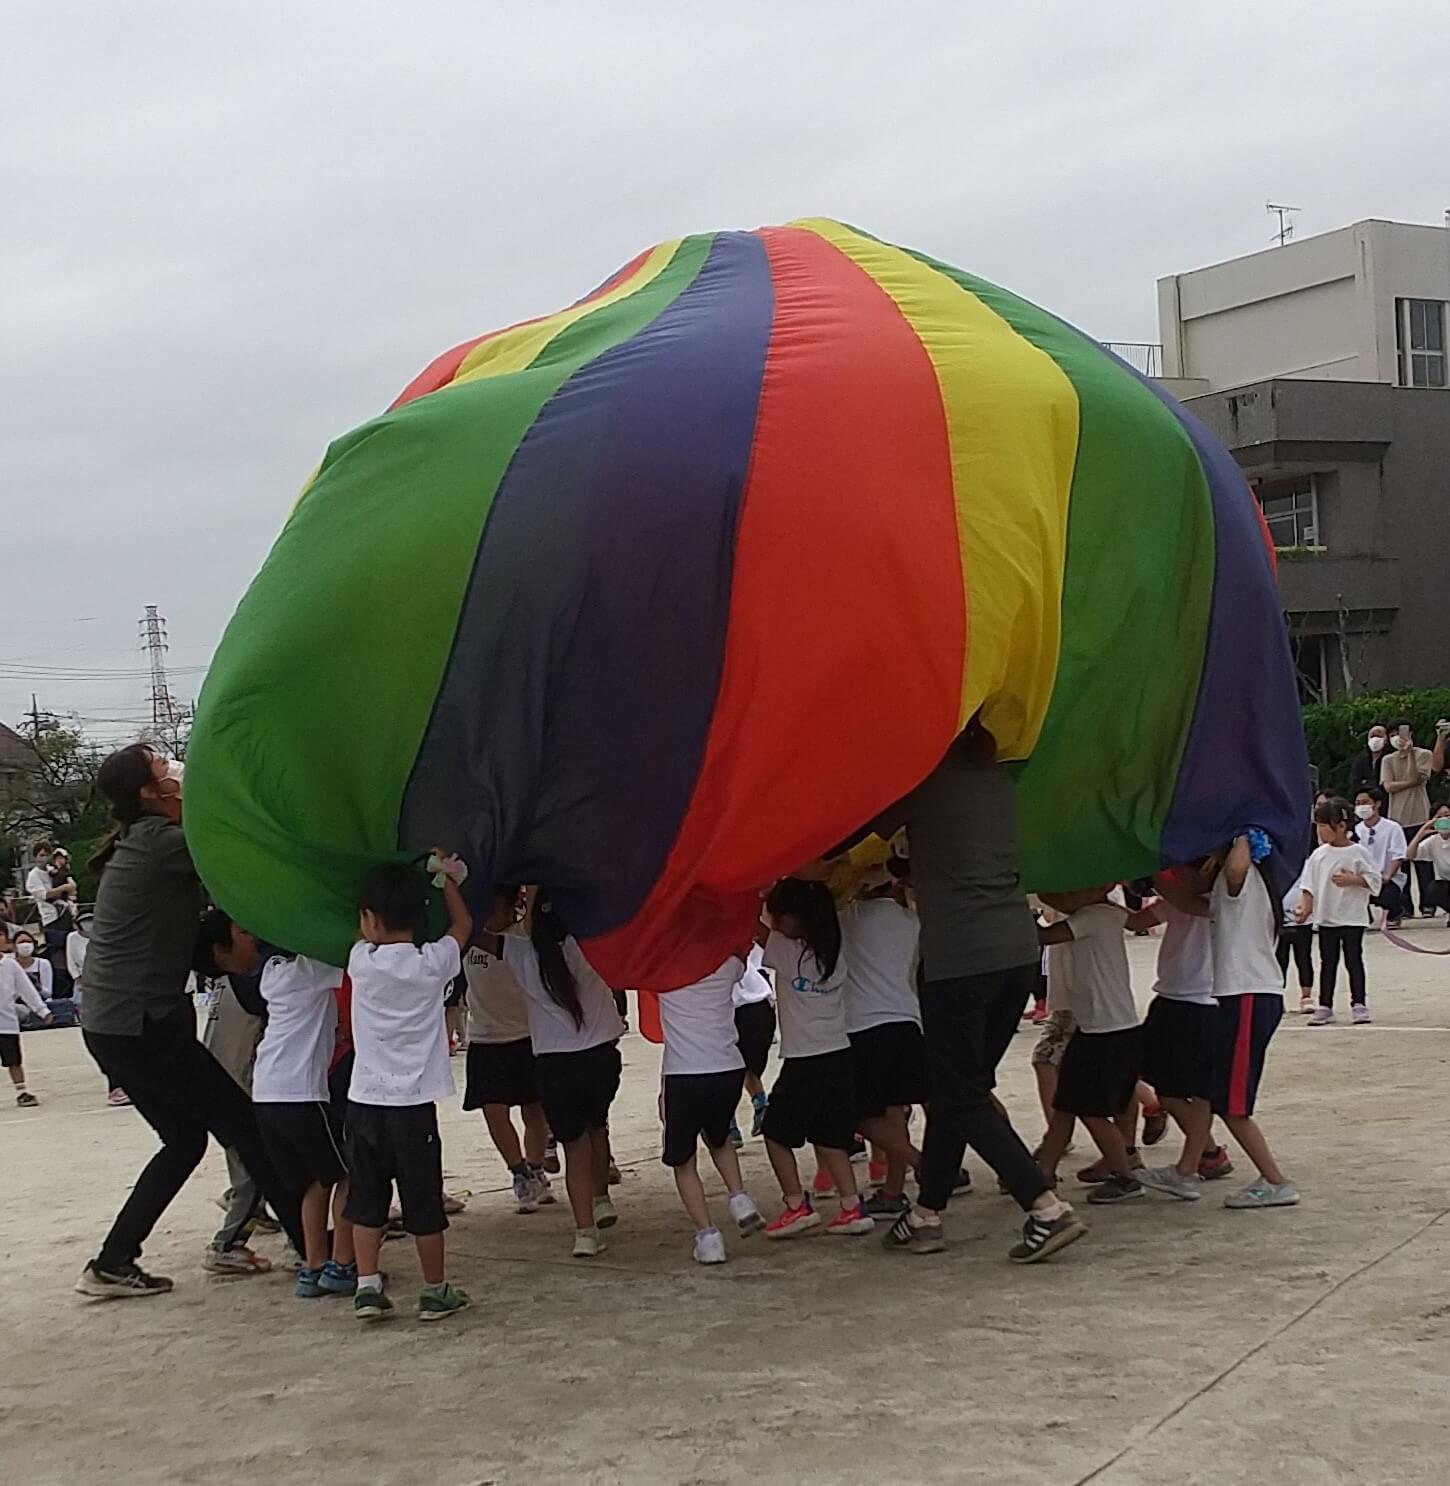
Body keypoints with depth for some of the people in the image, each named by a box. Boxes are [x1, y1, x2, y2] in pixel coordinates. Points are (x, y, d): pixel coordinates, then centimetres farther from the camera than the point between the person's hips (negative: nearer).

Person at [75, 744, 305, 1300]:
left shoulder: (137, 844, 15)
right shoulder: (158, 840, -14)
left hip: (111, 1023, 10)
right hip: (140, 1023, -10)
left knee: (185, 1138, 16)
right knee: (244, 1124, -2)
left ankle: (112, 1264, 15)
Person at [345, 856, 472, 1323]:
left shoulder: (361, 962, -4)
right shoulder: (433, 963, -6)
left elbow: (367, 937, 21)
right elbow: (463, 925, 14)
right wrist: (446, 879, 26)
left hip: (365, 1101, 1)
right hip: (413, 1104, -1)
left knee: (366, 1200, 11)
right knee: (423, 1201, 6)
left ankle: (368, 1288, 7)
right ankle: (436, 1292, 15)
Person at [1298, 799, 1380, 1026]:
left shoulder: (1359, 852, -7)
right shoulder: (1319, 855, 3)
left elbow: (1374, 879, -6)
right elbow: (1309, 884, 4)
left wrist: (1352, 880, -19)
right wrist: (1305, 906, -6)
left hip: (1352, 918, -3)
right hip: (1325, 918, 3)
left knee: (1353, 960, 2)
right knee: (1328, 962, 9)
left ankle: (1359, 1005, 11)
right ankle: (1324, 1006, 14)